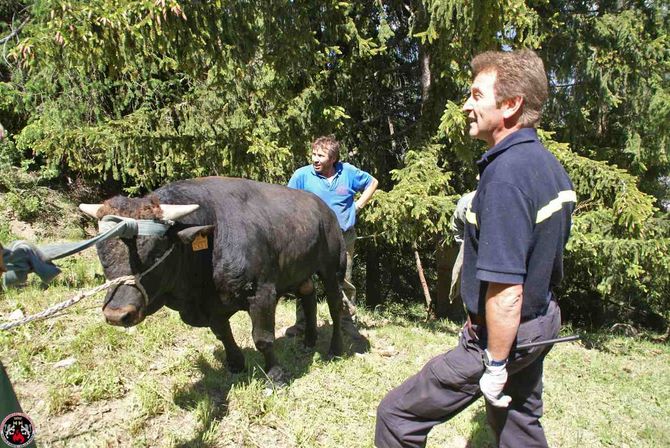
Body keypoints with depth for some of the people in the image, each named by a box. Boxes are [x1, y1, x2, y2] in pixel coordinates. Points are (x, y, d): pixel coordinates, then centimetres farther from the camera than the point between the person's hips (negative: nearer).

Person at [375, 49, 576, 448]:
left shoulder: (506, 174, -26)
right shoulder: (549, 165, 4)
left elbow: (506, 291, -29)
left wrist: (495, 366, -19)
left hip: (503, 333, -9)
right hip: (542, 323, 10)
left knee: (398, 415, -1)